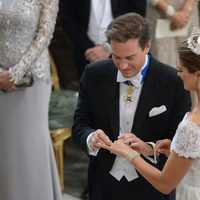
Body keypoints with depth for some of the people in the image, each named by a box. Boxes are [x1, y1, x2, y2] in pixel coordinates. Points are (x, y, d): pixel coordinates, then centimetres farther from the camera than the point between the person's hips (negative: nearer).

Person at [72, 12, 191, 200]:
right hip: (104, 185, 2)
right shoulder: (94, 74, -9)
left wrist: (149, 149, -30)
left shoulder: (174, 82, -16)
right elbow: (79, 125, -2)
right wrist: (90, 138, -24)